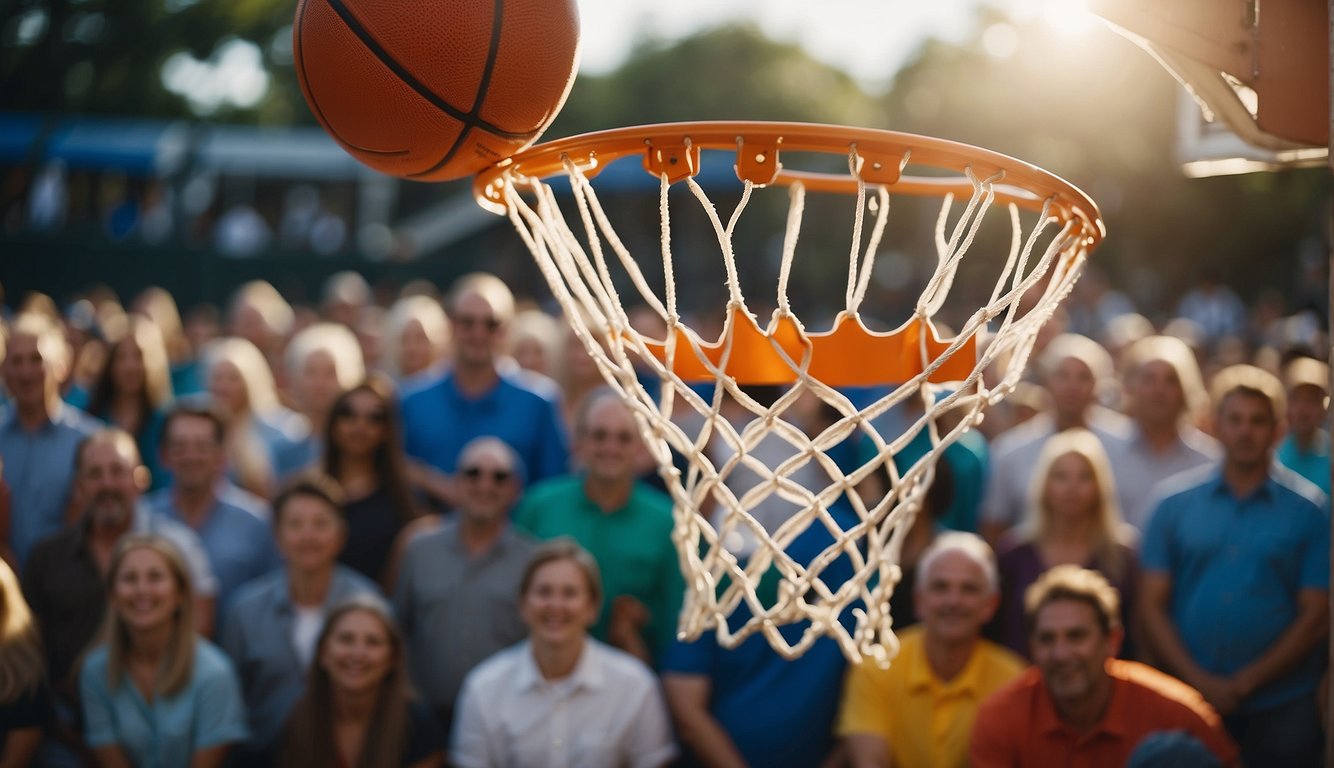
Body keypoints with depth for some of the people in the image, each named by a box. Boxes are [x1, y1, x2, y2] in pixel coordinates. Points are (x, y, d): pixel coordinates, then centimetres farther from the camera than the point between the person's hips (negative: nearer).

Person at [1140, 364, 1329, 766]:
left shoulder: (1310, 509, 1)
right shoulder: (1175, 503, 5)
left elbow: (1315, 616, -2)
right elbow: (1152, 605, 2)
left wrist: (1245, 683, -9)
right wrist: (1201, 681, -9)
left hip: (1279, 709, -1)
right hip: (1187, 700, 1)